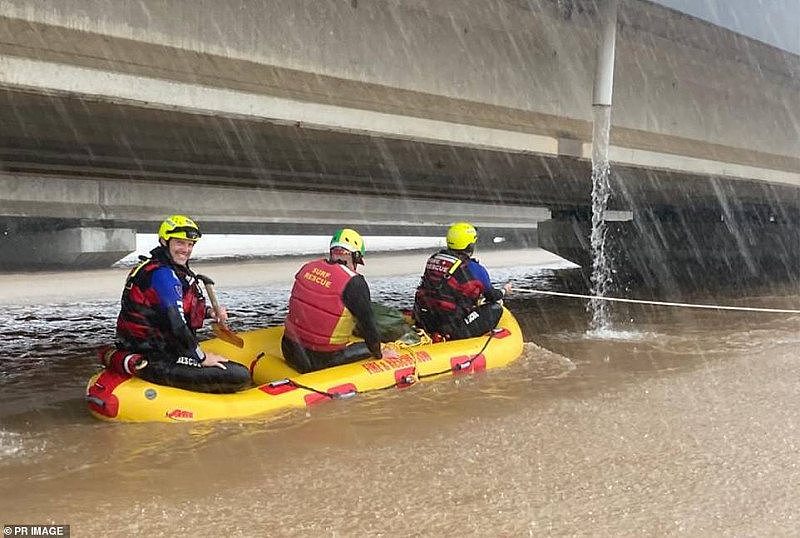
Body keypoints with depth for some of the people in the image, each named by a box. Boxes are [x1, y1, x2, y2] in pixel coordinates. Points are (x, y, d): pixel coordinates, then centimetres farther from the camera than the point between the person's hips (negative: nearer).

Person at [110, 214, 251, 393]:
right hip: (158, 362, -11)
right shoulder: (162, 274, -18)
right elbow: (175, 323, -23)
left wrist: (210, 312, 9)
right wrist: (201, 357, -15)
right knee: (241, 377, -21)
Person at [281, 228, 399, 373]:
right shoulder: (354, 283, -16)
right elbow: (368, 324, -9)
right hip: (323, 360, -6)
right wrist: (379, 354, 8)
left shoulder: (307, 268, 3)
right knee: (368, 348, 16)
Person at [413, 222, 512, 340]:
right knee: (496, 307, 11)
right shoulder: (474, 269, -12)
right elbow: (492, 296, 4)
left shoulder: (432, 260, 4)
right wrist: (504, 290, 28)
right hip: (455, 330, -6)